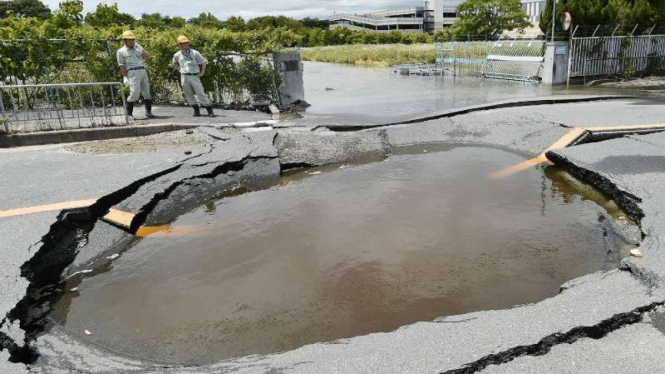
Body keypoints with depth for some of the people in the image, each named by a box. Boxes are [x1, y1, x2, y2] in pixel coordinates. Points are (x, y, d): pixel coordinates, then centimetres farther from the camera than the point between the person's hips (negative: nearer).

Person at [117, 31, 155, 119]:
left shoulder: (138, 49, 20)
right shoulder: (121, 51, 6)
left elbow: (148, 57, 10)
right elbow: (122, 65, 0)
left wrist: (140, 48, 4)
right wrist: (125, 77, -10)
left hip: (143, 71, 5)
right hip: (133, 73, -5)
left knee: (147, 93, 6)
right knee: (134, 93, -14)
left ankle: (148, 112, 17)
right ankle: (129, 114, -7)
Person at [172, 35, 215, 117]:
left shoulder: (194, 53, -3)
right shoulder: (177, 55, 5)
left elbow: (204, 62, 2)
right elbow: (174, 63, 26)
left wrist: (202, 72, -2)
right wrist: (179, 69, 13)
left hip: (194, 76, -3)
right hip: (184, 77, 3)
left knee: (201, 93, -5)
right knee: (189, 95, 6)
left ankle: (210, 110, -3)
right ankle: (196, 110, 16)